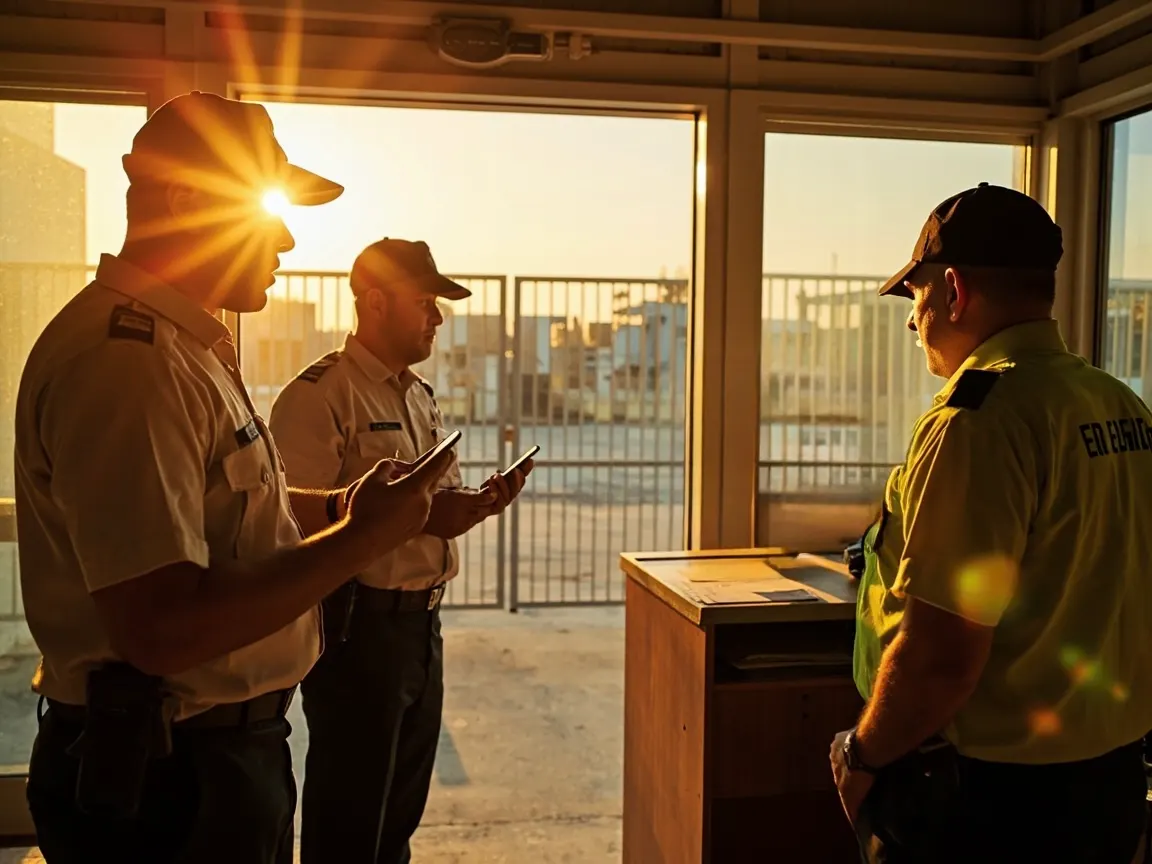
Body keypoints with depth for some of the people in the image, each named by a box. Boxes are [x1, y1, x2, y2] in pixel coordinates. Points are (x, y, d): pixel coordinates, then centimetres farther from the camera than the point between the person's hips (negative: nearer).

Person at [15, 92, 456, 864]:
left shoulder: (190, 345, 11)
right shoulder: (124, 359, -24)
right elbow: (162, 630, -30)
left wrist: (343, 509, 5)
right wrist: (361, 539, -21)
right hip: (163, 774, -10)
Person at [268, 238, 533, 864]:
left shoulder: (420, 396, 15)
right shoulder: (319, 395, -14)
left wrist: (477, 503, -1)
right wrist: (418, 516, -27)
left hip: (422, 619, 8)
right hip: (358, 625, -8)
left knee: (401, 808, 20)